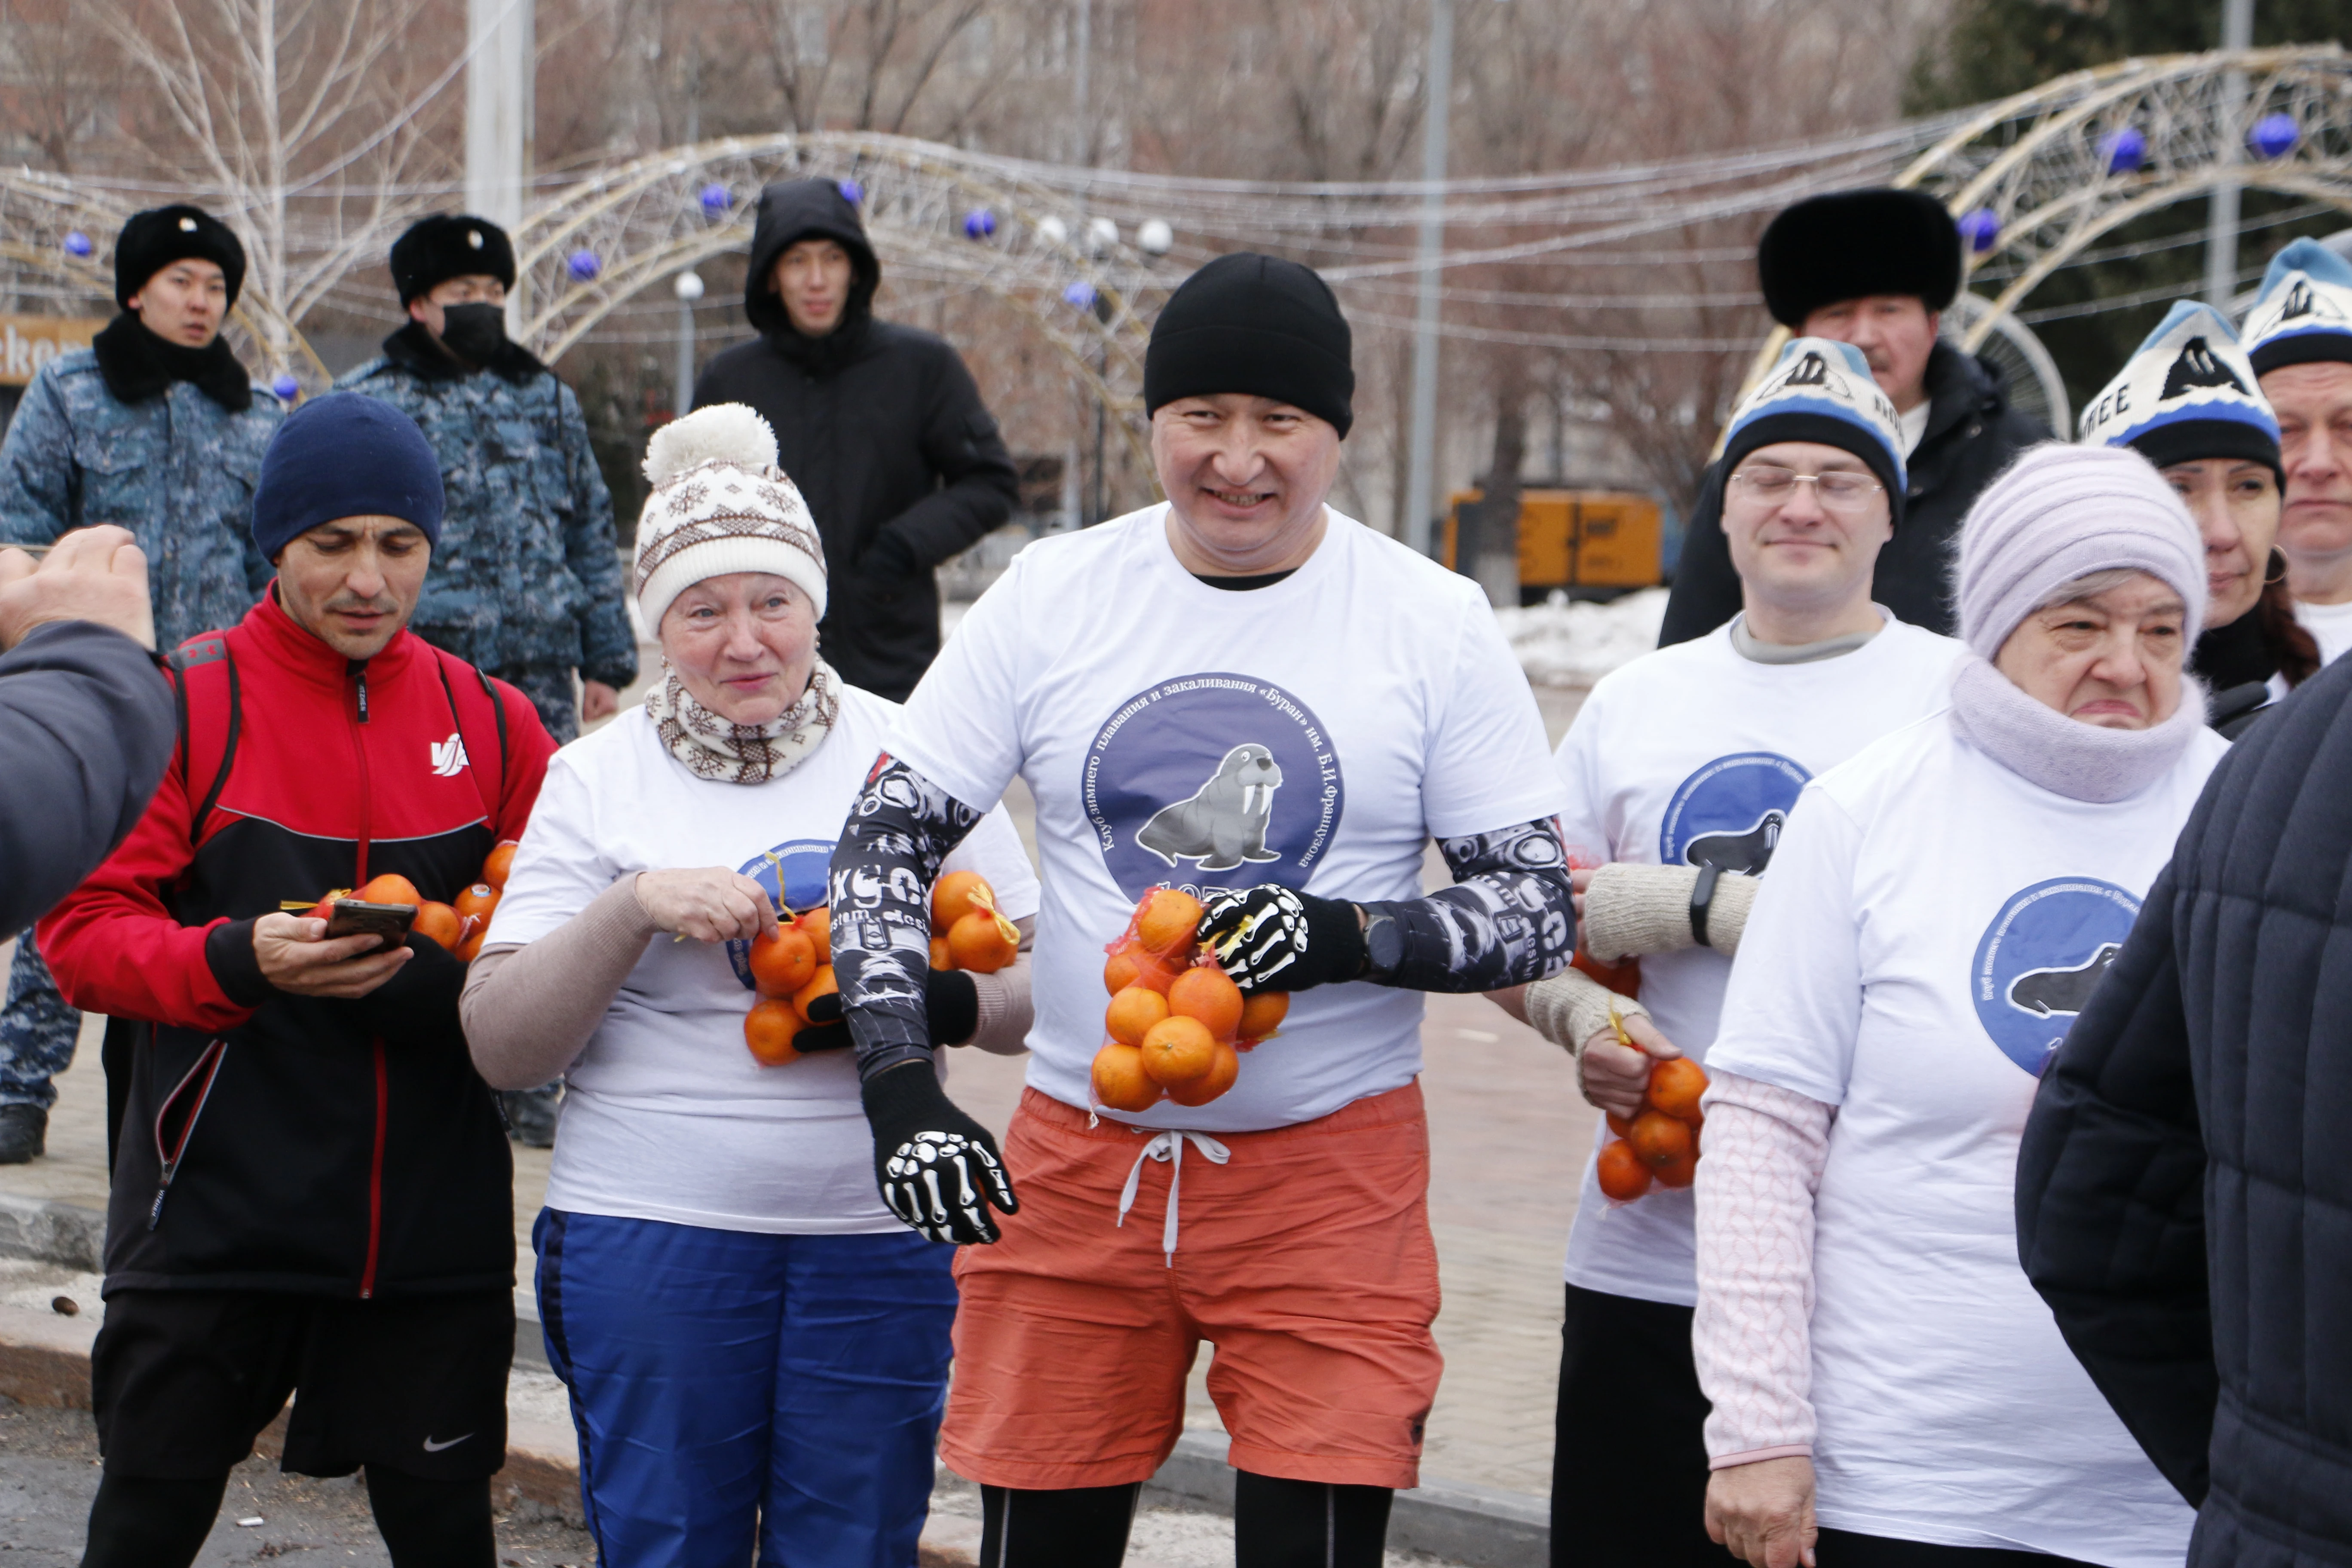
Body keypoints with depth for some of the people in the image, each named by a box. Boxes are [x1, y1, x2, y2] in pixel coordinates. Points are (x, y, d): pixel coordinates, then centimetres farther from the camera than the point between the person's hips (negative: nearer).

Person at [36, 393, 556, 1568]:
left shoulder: (492, 723, 6)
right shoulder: (179, 706, -3)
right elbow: (83, 931, -7)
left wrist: (442, 969, -12)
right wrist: (238, 960, -24)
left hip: (434, 1225, 2)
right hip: (215, 1205, -2)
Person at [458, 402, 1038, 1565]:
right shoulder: (596, 781, 4)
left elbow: (1034, 998, 7)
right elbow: (500, 1050, -1)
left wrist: (935, 1003, -15)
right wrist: (632, 907, -14)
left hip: (878, 1238, 1)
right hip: (652, 1237, -1)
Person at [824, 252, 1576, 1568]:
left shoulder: (1435, 623, -3)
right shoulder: (1053, 595, 1)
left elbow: (1542, 907, -2)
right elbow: (886, 843, 3)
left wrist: (1351, 938, -21)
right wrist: (903, 1087, -10)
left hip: (1332, 1168, -2)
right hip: (1076, 1156, 2)